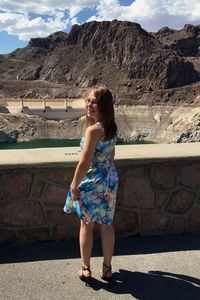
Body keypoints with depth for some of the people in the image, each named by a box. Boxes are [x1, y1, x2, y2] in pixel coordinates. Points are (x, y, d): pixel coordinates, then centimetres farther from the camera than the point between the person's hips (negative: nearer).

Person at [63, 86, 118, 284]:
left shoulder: (93, 129, -24)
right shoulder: (111, 127, 2)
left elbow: (84, 163, -24)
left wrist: (74, 185, -12)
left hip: (92, 182, -7)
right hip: (110, 180, 7)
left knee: (86, 225, 12)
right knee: (106, 224, 16)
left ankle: (86, 269, 28)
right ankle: (107, 268, 30)